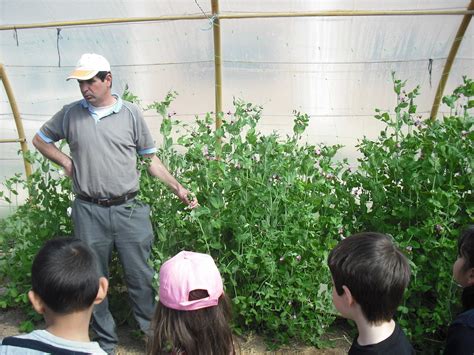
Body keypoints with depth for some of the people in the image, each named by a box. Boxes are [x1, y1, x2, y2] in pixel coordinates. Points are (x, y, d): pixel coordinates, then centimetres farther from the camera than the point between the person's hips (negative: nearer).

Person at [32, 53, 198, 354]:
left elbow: (150, 159, 6)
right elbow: (40, 140, 20)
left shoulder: (131, 114, 0)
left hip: (128, 210, -1)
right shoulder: (70, 114, 4)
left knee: (140, 276, 6)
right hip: (88, 212, 2)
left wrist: (177, 188, -2)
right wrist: (66, 162, 5)